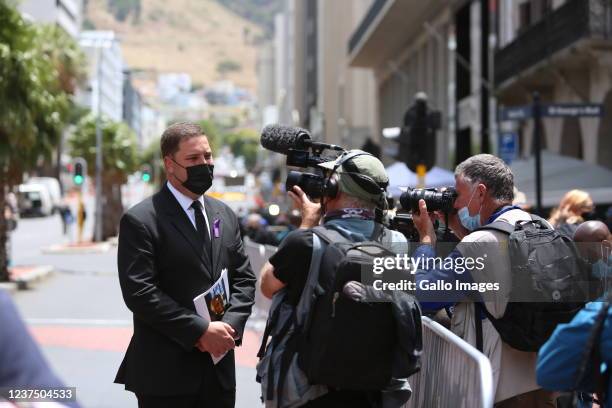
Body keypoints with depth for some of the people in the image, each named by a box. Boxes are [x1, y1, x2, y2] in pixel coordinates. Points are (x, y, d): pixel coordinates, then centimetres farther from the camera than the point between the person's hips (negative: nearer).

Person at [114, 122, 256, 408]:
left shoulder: (225, 215, 13)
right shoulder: (141, 221, -8)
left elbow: (244, 278, 13)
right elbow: (139, 293, -15)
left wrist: (230, 326, -5)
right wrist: (200, 331, -17)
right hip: (165, 374, -6)